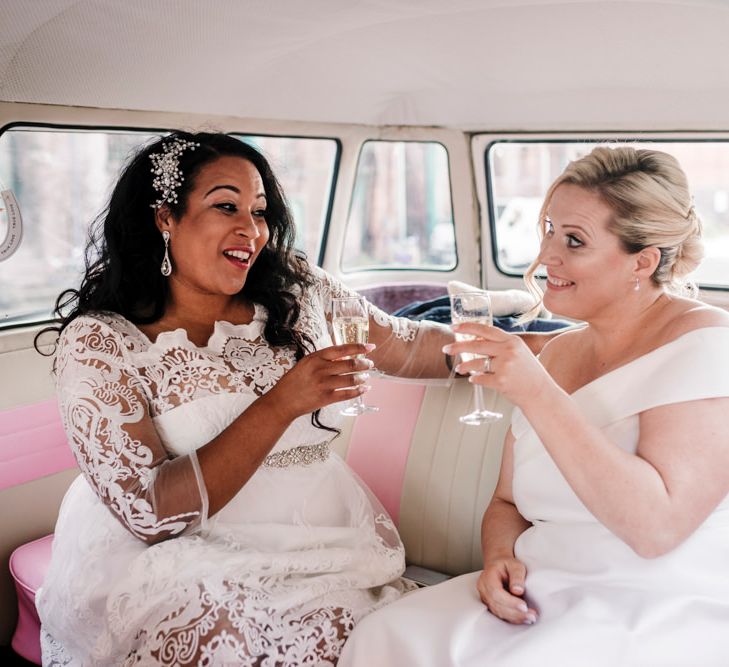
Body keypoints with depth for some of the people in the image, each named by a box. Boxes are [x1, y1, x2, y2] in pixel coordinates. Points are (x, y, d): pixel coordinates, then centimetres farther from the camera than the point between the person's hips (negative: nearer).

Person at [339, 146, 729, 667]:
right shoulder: (557, 354, 11)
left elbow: (656, 526, -23)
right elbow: (508, 503, 16)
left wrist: (537, 394, -25)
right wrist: (500, 558, -7)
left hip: (673, 621, -5)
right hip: (545, 602, 6)